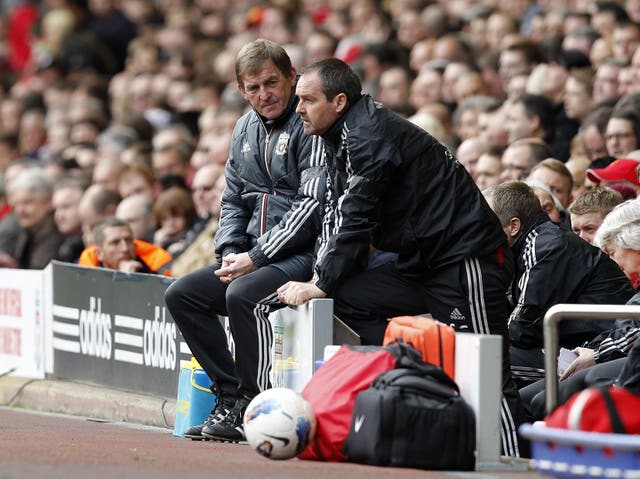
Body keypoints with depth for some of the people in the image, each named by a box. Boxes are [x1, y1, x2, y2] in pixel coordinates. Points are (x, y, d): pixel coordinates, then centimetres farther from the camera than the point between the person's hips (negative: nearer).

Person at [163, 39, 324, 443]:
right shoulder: (246, 129, 14)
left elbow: (312, 206, -19)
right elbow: (234, 201, 21)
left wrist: (255, 258, -18)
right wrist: (230, 254, 1)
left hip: (307, 254, -9)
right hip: (254, 255, 9)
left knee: (242, 295, -32)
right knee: (182, 294, -1)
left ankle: (254, 409, -22)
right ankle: (231, 398, -5)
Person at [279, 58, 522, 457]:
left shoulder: (369, 136, -17)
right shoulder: (342, 136, 14)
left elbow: (355, 221, -19)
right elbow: (335, 214, 14)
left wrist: (320, 285, -13)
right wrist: (321, 280, 1)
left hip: (464, 258, -10)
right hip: (422, 264, 10)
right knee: (345, 299, -5)